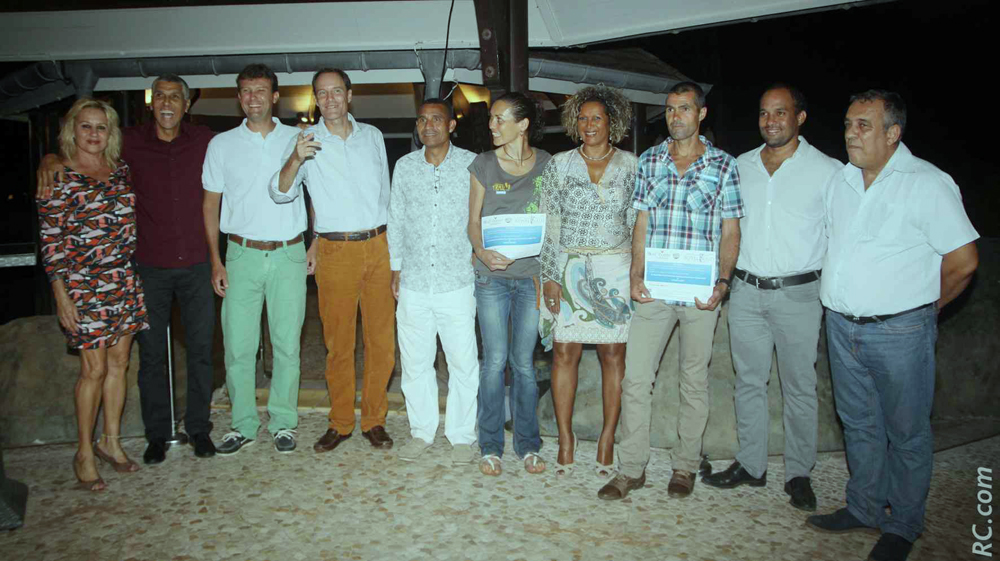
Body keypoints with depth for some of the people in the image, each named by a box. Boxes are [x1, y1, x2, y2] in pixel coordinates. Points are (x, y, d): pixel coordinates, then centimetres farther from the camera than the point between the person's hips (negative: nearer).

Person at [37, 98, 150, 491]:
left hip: (125, 282, 5)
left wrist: (137, 273, 14)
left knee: (119, 362, 11)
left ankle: (111, 441, 25)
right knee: (94, 369, -1)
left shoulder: (121, 170, 10)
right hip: (84, 285, -5)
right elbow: (51, 240, -8)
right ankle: (84, 453, 15)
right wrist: (61, 294, -12)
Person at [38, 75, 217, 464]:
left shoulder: (204, 141, 1)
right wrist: (49, 160, -12)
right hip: (150, 266, 0)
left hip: (195, 264, 0)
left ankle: (199, 428, 22)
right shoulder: (131, 142, 0)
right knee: (151, 352, 7)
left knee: (200, 350, 7)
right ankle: (157, 434, 22)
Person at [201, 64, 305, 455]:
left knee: (287, 344, 4)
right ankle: (243, 425, 16)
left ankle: (283, 422, 17)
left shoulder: (298, 139, 6)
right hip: (242, 254, 1)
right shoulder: (222, 145, 7)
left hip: (289, 254, 0)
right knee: (238, 345, 1)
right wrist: (215, 260, 3)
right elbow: (211, 204, 10)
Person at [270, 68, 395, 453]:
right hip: (335, 253, -2)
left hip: (378, 246, 2)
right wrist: (295, 160, -27)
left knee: (382, 341, 4)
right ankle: (340, 423, 17)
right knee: (338, 343, 3)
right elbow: (281, 194, -9)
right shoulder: (305, 141, 2)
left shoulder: (373, 136, 11)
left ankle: (374, 420, 17)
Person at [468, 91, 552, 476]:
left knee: (524, 362, 5)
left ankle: (527, 445, 19)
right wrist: (482, 251, -16)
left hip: (531, 275, 0)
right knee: (494, 360, 1)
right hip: (492, 276, 0)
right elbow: (473, 221, 4)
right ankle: (491, 447, 14)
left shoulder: (547, 165, 4)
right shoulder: (483, 165, 3)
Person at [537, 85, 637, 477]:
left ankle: (608, 437, 18)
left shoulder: (630, 166, 4)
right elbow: (549, 225, 2)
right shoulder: (558, 166, 3)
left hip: (616, 271, 0)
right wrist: (549, 276, -4)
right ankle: (565, 436, 16)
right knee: (564, 353, 1)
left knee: (613, 355, 4)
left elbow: (638, 224, 6)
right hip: (569, 269, 0)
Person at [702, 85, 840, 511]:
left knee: (799, 387, 5)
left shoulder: (827, 170, -2)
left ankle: (799, 474, 19)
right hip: (746, 291, 4)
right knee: (748, 381, 10)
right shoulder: (740, 166, 8)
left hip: (798, 294, -3)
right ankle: (751, 465, 23)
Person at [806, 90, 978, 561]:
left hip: (900, 332, -6)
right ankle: (864, 509, 33)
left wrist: (921, 308, 0)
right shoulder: (840, 181, 8)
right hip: (841, 325, 6)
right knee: (858, 423, 17)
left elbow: (963, 261, -10)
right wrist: (839, 299, 13)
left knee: (906, 433, 8)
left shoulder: (928, 183, -10)